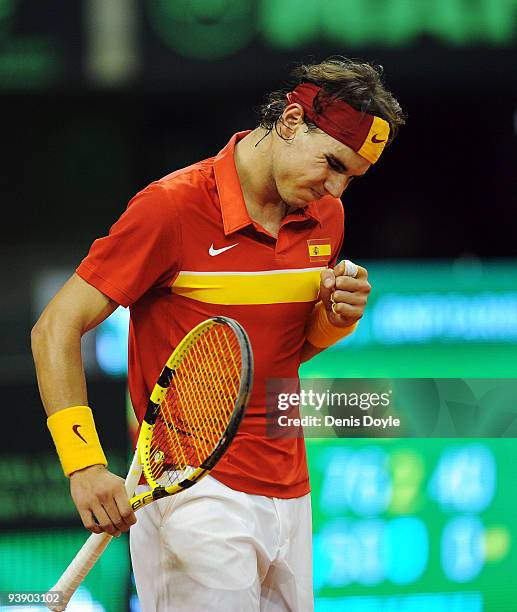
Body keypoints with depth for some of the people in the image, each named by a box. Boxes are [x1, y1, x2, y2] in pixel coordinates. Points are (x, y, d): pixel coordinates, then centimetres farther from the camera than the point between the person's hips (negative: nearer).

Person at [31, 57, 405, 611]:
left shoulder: (326, 216, 9)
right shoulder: (172, 207, -12)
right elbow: (56, 329, -11)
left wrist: (337, 318, -1)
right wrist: (84, 463, -21)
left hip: (288, 491, 7)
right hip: (196, 490, -7)